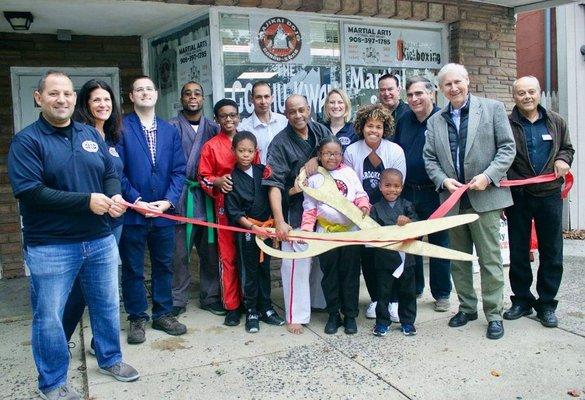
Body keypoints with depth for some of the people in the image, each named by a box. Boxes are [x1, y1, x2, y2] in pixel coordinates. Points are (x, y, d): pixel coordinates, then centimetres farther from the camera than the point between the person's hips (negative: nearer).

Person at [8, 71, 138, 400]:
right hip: (50, 247, -5)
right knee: (49, 317, 7)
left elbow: (111, 173, 12)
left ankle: (110, 359, 39)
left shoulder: (91, 134, 10)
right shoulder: (26, 141, -8)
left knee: (108, 305, 17)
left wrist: (115, 196, -11)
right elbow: (29, 190, -18)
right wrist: (86, 201, -21)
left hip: (100, 240, 5)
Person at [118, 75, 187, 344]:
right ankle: (137, 318, 22)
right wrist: (136, 201, -15)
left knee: (164, 265, 13)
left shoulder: (170, 131, 9)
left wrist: (168, 201, -8)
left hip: (164, 212, 4)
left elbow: (179, 170, 4)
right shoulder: (121, 128, -3)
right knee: (133, 269, 8)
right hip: (132, 212, -3)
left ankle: (163, 314, 28)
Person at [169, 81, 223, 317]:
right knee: (179, 253, 0)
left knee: (210, 251, 10)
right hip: (181, 197, -3)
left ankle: (210, 297, 23)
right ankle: (177, 300, 14)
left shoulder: (212, 128, 12)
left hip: (207, 197, 3)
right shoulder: (172, 127, 2)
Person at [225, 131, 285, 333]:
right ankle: (251, 311, 18)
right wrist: (252, 227, -16)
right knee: (249, 271, 6)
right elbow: (233, 212, -9)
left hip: (266, 228, 4)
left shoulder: (262, 171, 2)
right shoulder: (232, 178, -7)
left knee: (264, 269, 12)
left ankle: (266, 308, 25)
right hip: (245, 231, -3)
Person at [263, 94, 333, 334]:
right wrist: (279, 221, -27)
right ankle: (296, 316, 8)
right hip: (295, 211, -4)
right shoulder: (280, 143, -10)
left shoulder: (321, 131, 4)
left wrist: (316, 158, -10)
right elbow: (274, 184, -17)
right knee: (296, 262, -4)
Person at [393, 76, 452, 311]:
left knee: (439, 242, 7)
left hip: (434, 193, -5)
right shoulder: (403, 120, 8)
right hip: (406, 192, 5)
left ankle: (441, 294, 21)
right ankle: (413, 289, 29)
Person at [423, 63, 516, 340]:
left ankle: (493, 314, 11)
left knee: (490, 259, -1)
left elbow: (507, 147, -1)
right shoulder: (435, 121, 12)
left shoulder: (492, 108, 3)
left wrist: (488, 176, -14)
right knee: (458, 259, 12)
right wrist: (444, 180, -9)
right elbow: (429, 158, 9)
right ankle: (467, 307, 26)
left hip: (484, 196, -3)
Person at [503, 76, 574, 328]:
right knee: (518, 252, 7)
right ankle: (522, 300, 23)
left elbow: (567, 148, 22)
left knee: (552, 252, 6)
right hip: (518, 197, -2)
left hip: (549, 195, 2)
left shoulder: (556, 122, 9)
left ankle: (547, 304, 18)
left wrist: (563, 159, -3)